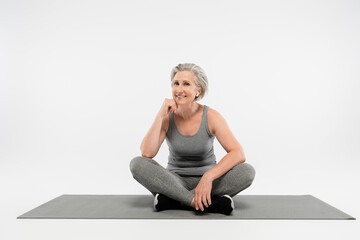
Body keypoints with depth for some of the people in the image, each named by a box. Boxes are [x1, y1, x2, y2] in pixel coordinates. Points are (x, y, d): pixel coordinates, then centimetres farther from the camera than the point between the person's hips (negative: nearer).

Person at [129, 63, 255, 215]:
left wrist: (208, 177, -36)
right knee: (137, 164, -25)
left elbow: (238, 154, -23)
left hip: (207, 181, 0)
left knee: (247, 171, -27)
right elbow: (147, 153, -21)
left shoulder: (210, 117, -12)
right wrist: (161, 115, -23)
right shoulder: (167, 117, -7)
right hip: (175, 181, 1)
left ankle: (172, 200, -26)